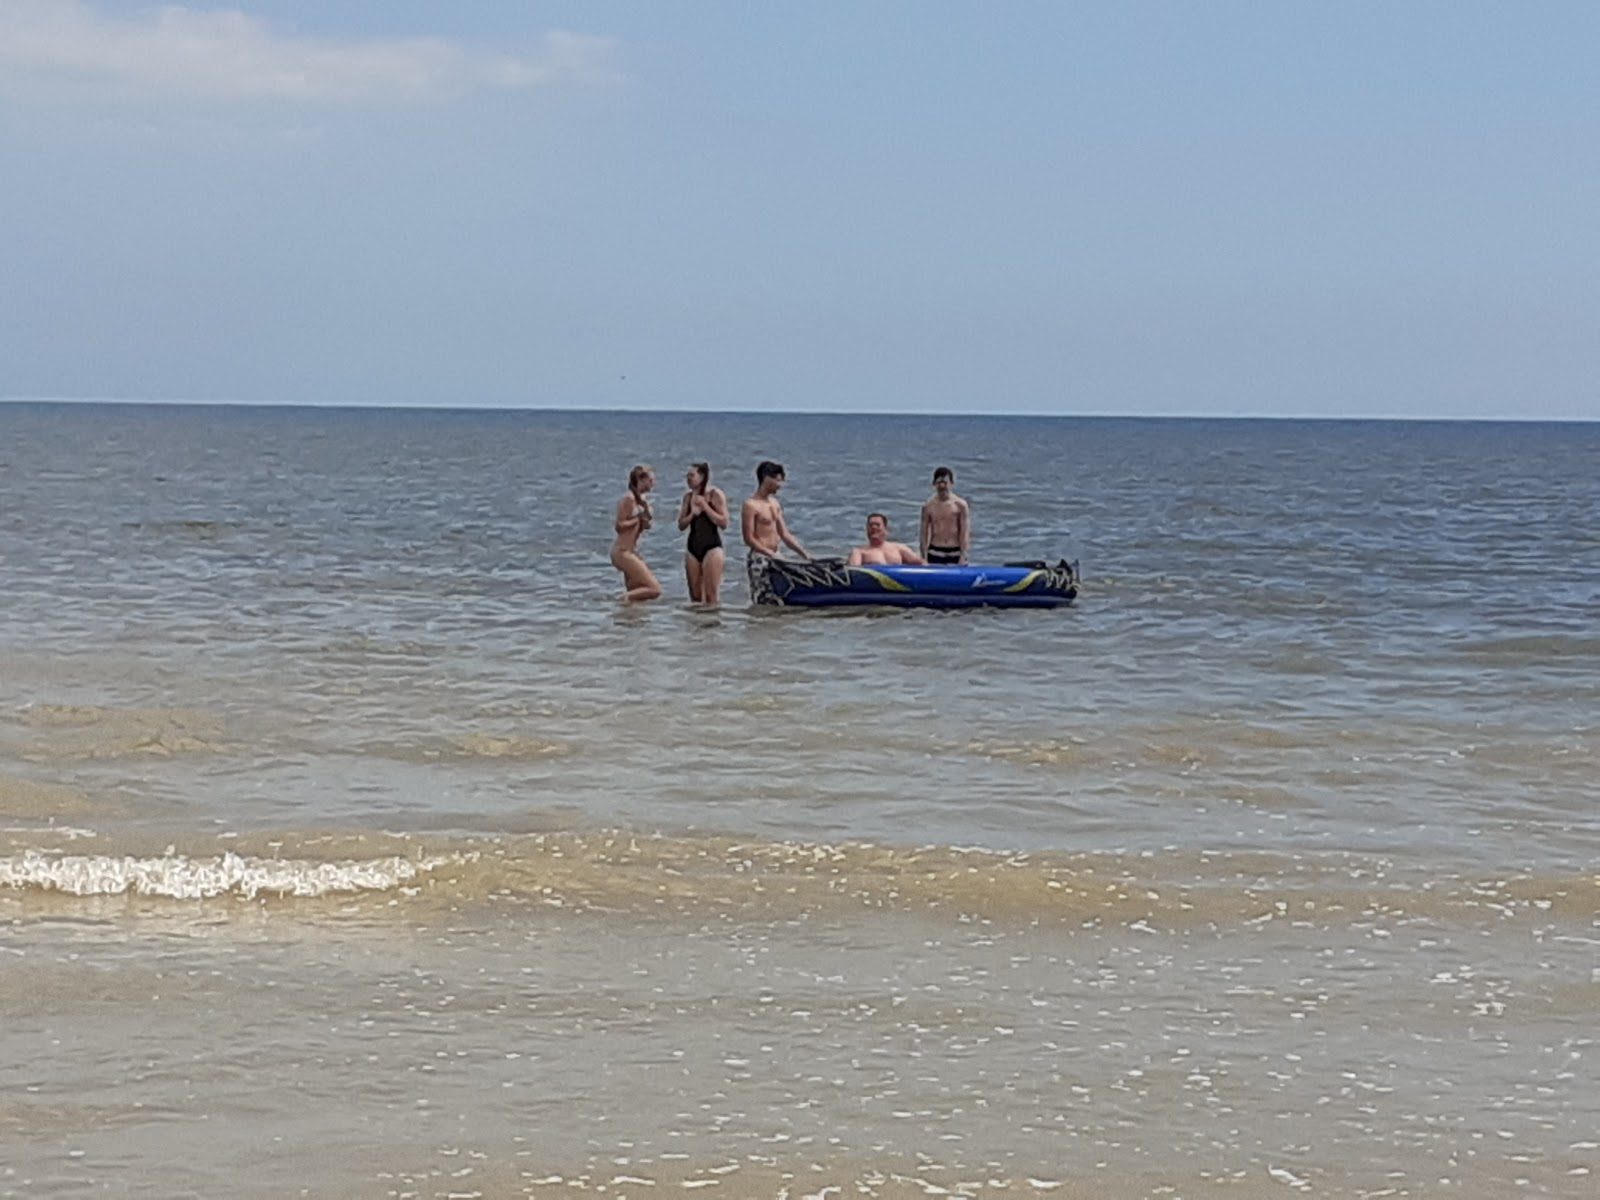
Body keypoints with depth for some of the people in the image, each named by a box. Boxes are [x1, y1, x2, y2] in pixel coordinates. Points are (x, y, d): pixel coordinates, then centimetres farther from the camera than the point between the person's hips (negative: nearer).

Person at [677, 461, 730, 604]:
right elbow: (681, 524, 10)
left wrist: (704, 506, -14)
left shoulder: (716, 494, -5)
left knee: (712, 595, -11)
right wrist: (692, 514, -9)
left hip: (712, 546, -6)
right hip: (693, 547, 6)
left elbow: (723, 523, -12)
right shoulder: (688, 497, 9)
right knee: (695, 595, 5)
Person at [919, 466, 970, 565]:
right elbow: (924, 534, 4)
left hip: (955, 553, -1)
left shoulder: (960, 505, -1)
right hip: (935, 553, 1)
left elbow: (964, 534, -3)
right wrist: (924, 559, -2)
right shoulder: (929, 506, 2)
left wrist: (963, 557, -10)